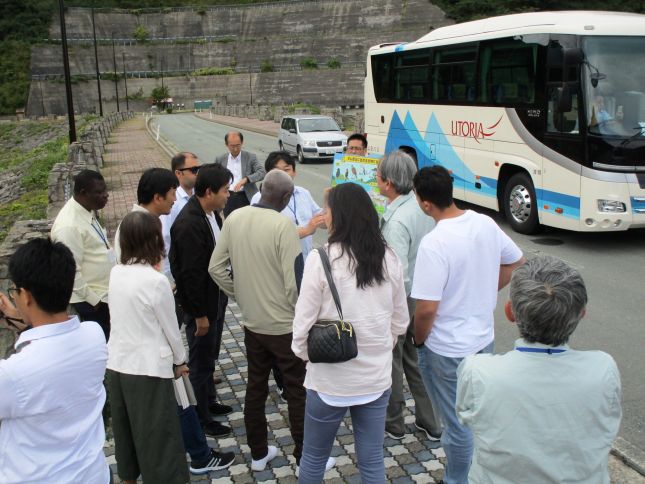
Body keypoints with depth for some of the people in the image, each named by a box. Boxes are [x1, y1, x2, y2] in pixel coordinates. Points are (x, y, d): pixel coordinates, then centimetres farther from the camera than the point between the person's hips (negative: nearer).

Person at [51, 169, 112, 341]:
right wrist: (93, 299, -17)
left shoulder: (87, 210, 1)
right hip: (91, 299, -9)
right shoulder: (69, 226, -28)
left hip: (104, 291, 9)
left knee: (107, 339, 21)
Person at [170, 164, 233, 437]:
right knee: (201, 361, 8)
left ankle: (209, 401, 42)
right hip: (201, 304, -9)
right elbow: (191, 274, -25)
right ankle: (201, 418, 25)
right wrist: (200, 314, -20)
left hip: (216, 297, 9)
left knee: (210, 356, 24)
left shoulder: (211, 213, 0)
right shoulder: (189, 225, -28)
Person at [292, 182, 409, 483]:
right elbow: (400, 321, 6)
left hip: (331, 379, -4)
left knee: (314, 457, 18)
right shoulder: (389, 259, -2)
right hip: (377, 377, 4)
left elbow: (304, 321, -12)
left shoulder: (321, 259, -16)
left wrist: (303, 354, 7)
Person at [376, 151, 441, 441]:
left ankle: (393, 425, 30)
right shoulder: (422, 205, -3)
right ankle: (430, 423, 32)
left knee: (391, 363, 12)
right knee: (415, 360, 21)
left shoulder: (397, 222, -28)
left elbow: (398, 276, -31)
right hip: (421, 294, 8)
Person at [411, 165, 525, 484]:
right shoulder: (486, 224, -4)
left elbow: (427, 309, -25)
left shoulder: (434, 243, -26)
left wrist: (419, 340, -6)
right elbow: (517, 263, 11)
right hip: (484, 338, 8)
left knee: (458, 424, 11)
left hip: (448, 350, -7)